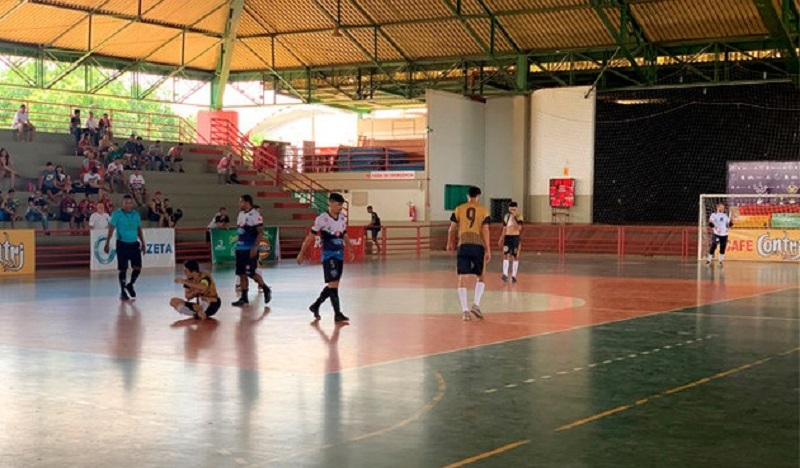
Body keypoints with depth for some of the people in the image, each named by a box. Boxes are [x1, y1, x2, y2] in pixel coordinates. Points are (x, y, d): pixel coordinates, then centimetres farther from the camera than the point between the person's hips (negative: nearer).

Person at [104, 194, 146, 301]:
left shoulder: (136, 214, 8)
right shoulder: (117, 214, -5)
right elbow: (111, 229, -7)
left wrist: (143, 243, 13)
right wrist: (107, 243, -13)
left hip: (134, 244, 4)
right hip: (122, 244, -4)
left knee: (138, 267, -1)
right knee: (123, 269, -1)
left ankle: (130, 285, 24)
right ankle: (123, 292, 11)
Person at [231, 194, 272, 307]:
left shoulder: (255, 214, -13)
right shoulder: (241, 214, 13)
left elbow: (260, 232, -16)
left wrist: (255, 247, -22)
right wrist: (237, 245, 19)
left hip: (250, 249, -8)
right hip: (240, 248, 8)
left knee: (251, 273, -8)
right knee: (241, 274, 7)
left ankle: (266, 289, 12)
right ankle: (244, 298, 11)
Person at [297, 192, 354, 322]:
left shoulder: (343, 218, 7)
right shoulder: (322, 219, -11)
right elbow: (310, 237, -5)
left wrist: (350, 250, 15)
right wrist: (301, 253, -3)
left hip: (340, 255, 7)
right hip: (328, 255, -7)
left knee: (332, 285, 11)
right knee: (333, 284, -12)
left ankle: (315, 306, 27)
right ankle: (337, 314, -9)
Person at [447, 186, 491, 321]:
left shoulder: (459, 209, 8)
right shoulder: (483, 210, 4)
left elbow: (452, 229, 9)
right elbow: (485, 231, -2)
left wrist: (450, 243, 26)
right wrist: (488, 250, -1)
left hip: (463, 245, 1)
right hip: (478, 245, -1)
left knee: (462, 278, 1)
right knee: (480, 276, 15)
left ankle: (465, 310, -5)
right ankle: (476, 304, -1)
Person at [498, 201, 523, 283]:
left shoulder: (519, 217, -4)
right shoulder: (506, 216, 8)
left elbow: (519, 228, -18)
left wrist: (514, 219, -22)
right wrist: (501, 239, 13)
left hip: (516, 237, -3)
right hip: (507, 237, 3)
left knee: (515, 257, 2)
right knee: (505, 255, -8)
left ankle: (514, 276, 7)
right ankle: (505, 274, -11)